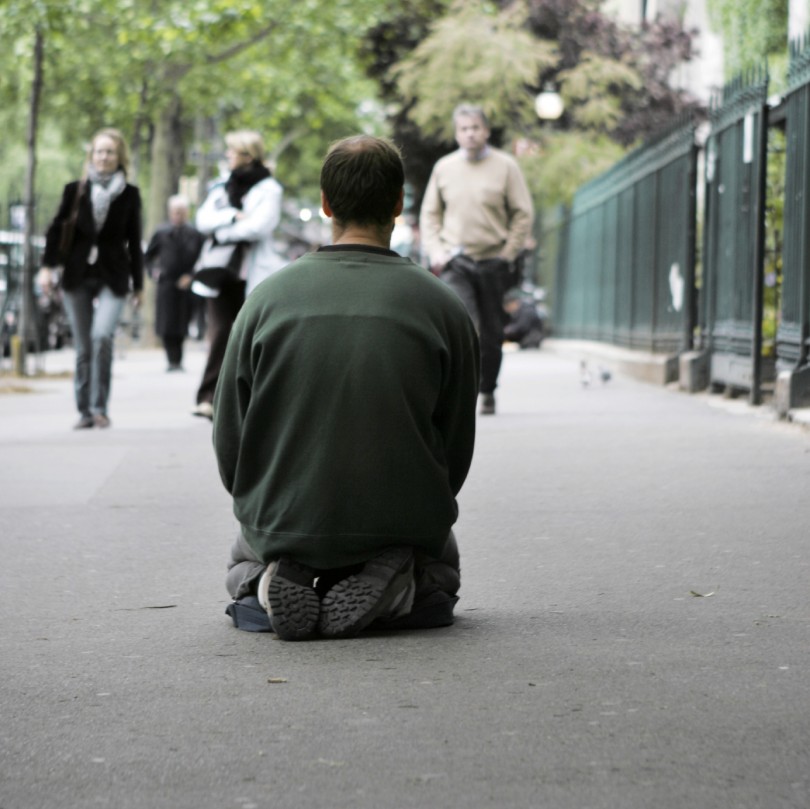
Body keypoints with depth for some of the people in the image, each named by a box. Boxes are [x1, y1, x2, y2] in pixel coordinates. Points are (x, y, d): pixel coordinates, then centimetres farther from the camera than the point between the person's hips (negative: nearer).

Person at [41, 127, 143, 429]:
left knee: (102, 336, -21)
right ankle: (85, 411, 13)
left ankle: (100, 407, -11)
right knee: (83, 348, 4)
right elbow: (57, 229, 6)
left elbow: (134, 242, 7)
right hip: (77, 276, 1)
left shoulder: (129, 194, 2)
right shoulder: (75, 190, 3)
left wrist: (138, 284, 8)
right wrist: (48, 265, -6)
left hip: (113, 277, -1)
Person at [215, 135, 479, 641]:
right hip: (403, 524, -1)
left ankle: (273, 581, -2)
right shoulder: (441, 306, -8)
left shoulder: (269, 298, -5)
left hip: (284, 527, 1)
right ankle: (394, 588, -5)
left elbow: (229, 441, 1)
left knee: (245, 557, 36)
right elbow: (456, 448, 1)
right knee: (440, 571, 33)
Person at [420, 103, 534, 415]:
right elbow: (429, 214, 15)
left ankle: (488, 392, 23)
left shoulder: (505, 166, 1)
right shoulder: (444, 168, 7)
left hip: (492, 261, 0)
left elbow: (523, 213, 3)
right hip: (454, 261, 0)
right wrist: (434, 250, 2)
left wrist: (508, 252, -4)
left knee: (491, 333, 7)